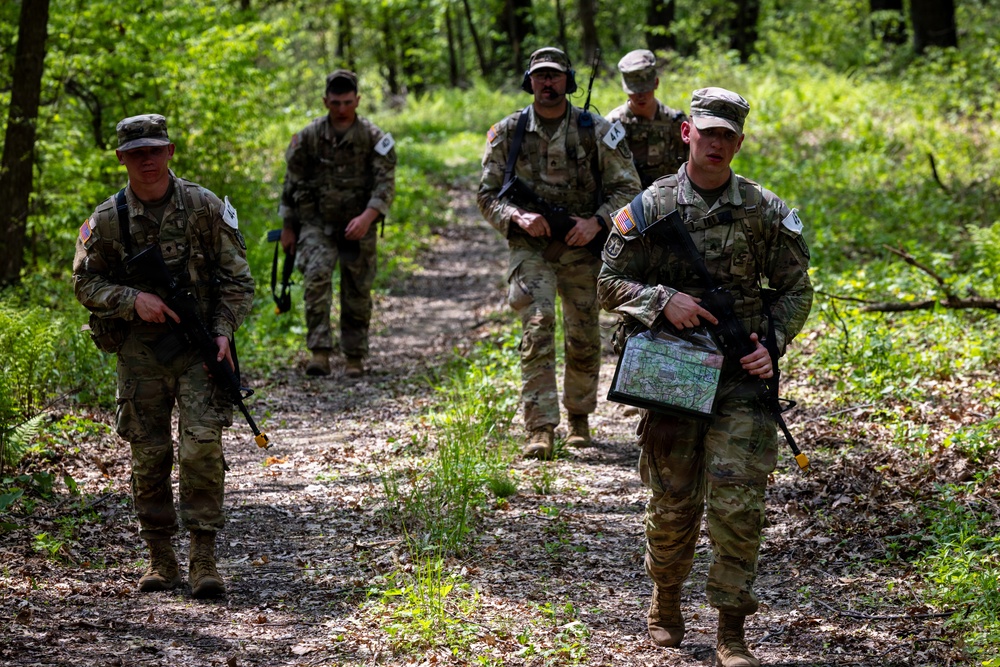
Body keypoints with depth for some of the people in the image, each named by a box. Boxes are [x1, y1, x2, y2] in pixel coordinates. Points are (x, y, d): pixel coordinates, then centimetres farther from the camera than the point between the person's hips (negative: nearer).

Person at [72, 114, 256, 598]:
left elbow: (236, 277, 2)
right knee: (148, 454, 4)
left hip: (198, 345, -1)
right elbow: (85, 283, 5)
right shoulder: (107, 219, 0)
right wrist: (132, 299, -12)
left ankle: (204, 557, -9)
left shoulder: (205, 207, -2)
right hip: (139, 352, 2)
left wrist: (223, 331, -11)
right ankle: (160, 558, 16)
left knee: (202, 445, -14)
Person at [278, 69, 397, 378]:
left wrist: (367, 217, -28)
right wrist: (288, 228, 9)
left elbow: (386, 183, -12)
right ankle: (319, 352, -26)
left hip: (358, 226, 0)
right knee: (316, 277, -22)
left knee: (357, 293, 5)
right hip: (317, 223, 0)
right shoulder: (308, 137, -1)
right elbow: (292, 183, 7)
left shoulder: (374, 138, -5)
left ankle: (355, 358, 20)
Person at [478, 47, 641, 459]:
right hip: (529, 247, -1)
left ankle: (579, 416, 32)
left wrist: (597, 221, -15)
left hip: (581, 247, 1)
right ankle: (540, 428, -18)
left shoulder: (596, 131, -1)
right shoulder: (507, 132, 1)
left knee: (584, 339, 9)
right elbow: (488, 195, 5)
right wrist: (518, 216, -15)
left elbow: (627, 188, 1)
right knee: (537, 328, -17)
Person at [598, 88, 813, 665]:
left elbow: (795, 289, 10)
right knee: (674, 502, 8)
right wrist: (662, 300, -14)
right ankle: (666, 600, 33)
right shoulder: (650, 207, 1)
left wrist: (774, 344, -6)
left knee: (739, 504, -8)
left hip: (742, 377, 0)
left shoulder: (765, 210, 3)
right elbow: (610, 283, 3)